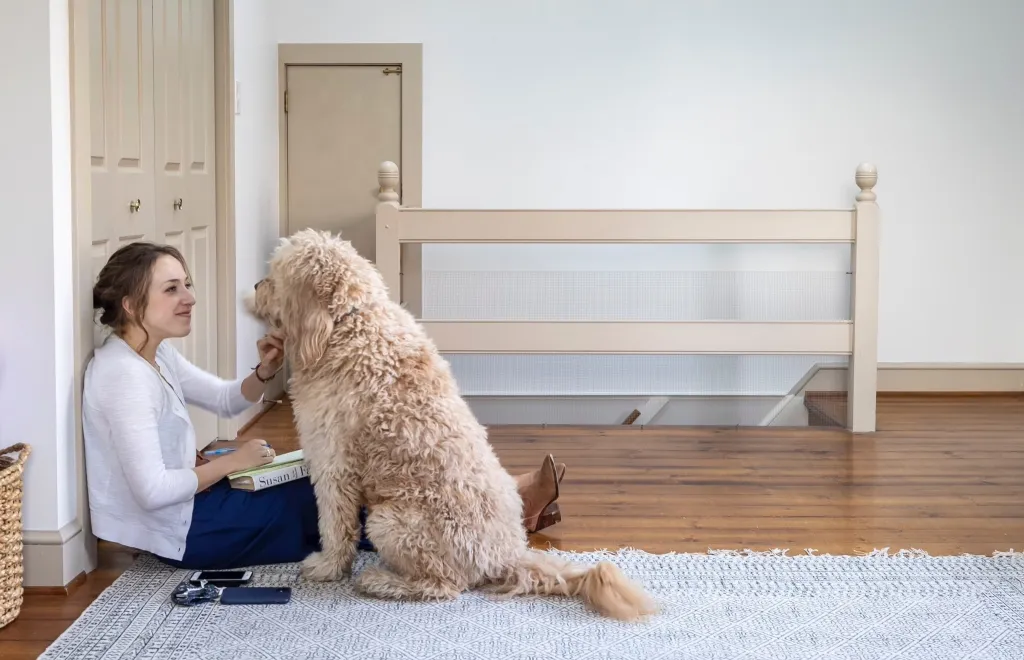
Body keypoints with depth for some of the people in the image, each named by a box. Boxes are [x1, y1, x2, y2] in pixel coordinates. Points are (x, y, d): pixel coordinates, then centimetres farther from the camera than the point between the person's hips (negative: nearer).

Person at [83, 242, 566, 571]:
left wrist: (265, 371, -9)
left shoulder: (157, 354, 7)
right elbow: (153, 490, -28)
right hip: (183, 532, -10)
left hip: (192, 498, 10)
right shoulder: (124, 375, -24)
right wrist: (230, 463, -15)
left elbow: (227, 400, 13)